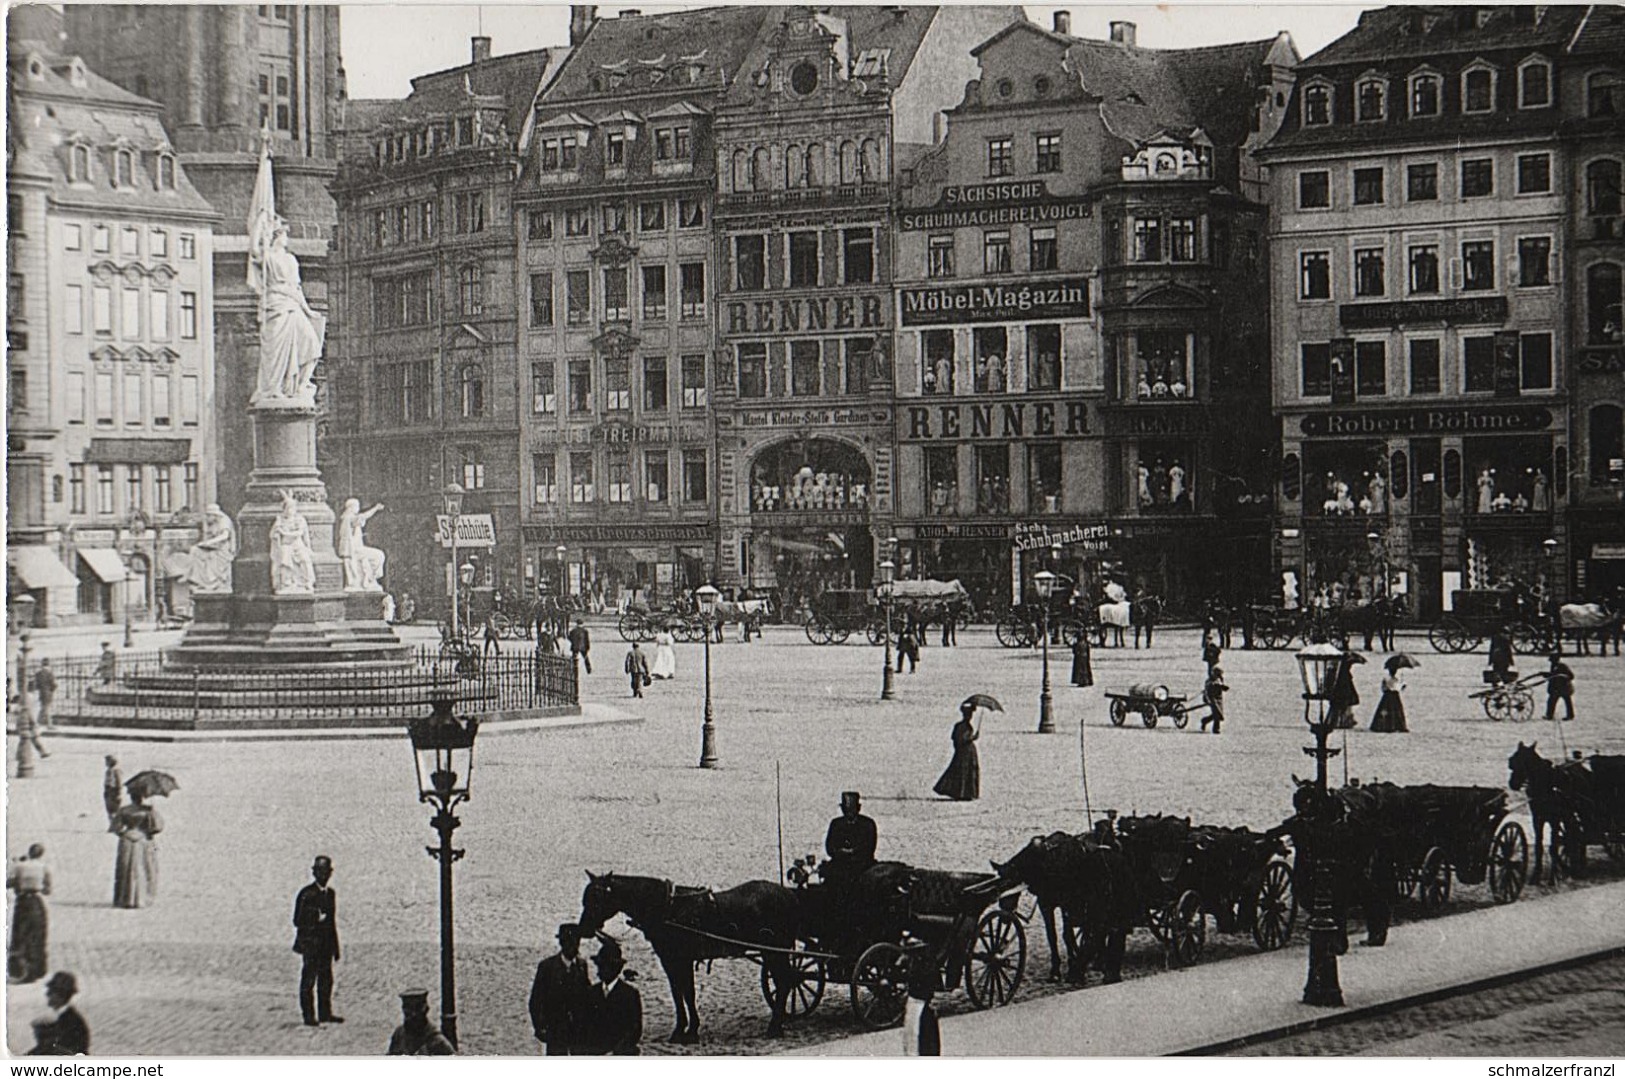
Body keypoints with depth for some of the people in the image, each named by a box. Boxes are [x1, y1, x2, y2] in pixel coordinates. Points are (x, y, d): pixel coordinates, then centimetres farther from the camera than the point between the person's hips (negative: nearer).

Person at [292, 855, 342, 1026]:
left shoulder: (331, 894, 14)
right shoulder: (306, 894, -6)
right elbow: (298, 921, -7)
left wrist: (335, 948, 16)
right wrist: (316, 920, -19)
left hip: (326, 945, 6)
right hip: (311, 944, -6)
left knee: (326, 980, 9)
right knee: (308, 980, -4)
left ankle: (325, 1013, 16)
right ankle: (309, 1016, -2)